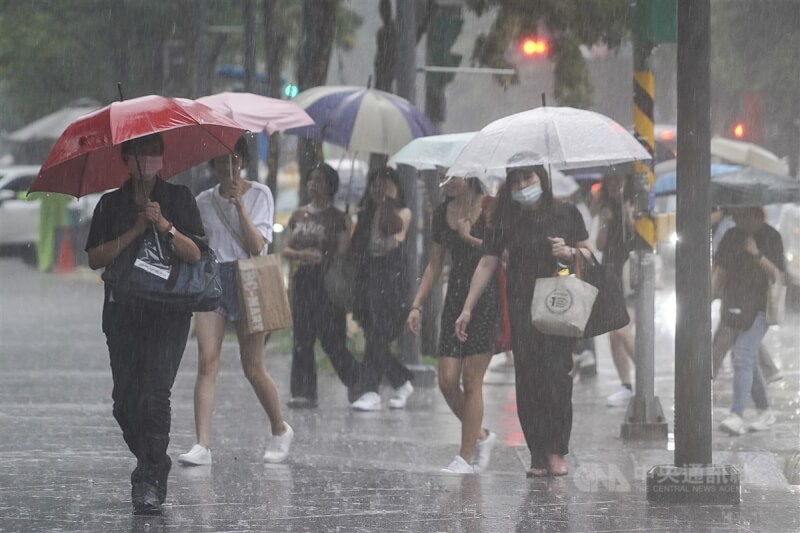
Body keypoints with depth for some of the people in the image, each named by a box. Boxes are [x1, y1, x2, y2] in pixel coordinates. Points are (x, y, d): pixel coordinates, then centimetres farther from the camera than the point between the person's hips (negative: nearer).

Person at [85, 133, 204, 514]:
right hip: (122, 311, 3)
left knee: (154, 393, -16)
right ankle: (151, 465, 21)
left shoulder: (179, 199, 7)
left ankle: (151, 480, -15)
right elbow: (95, 258, 1)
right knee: (125, 401, 0)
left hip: (168, 313, -3)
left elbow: (194, 254, -1)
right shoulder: (111, 205, 11)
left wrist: (165, 226, -16)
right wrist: (135, 231, -8)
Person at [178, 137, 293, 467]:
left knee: (253, 368, 2)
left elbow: (257, 245, -9)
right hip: (211, 280, 2)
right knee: (207, 362, -12)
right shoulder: (203, 202, 11)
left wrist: (239, 204, -15)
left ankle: (280, 430, 26)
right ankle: (203, 445, -18)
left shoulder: (259, 194, 2)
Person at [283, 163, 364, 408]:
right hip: (303, 280, 5)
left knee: (332, 341, -5)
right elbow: (286, 249, 11)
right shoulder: (298, 216, 13)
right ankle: (304, 392, 1)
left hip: (327, 280, -5)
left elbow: (342, 253, -6)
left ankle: (358, 381, 14)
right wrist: (302, 254, -8)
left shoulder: (338, 218, -1)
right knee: (302, 340, -1)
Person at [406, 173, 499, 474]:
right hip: (455, 298, 6)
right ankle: (481, 437, 21)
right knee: (447, 381, -2)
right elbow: (434, 265, 16)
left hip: (487, 299, -6)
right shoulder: (442, 213, 10)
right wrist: (416, 305, 10)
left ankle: (466, 458, 1)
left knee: (471, 381, -6)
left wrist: (470, 239, -15)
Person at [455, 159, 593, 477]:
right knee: (527, 378, -4)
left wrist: (570, 252, -9)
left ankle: (557, 452, -6)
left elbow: (588, 254, 14)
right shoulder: (506, 221, 8)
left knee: (556, 374, -12)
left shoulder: (566, 214, 6)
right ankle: (538, 456, -2)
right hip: (522, 310, 1)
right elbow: (487, 265, 9)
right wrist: (467, 309, 6)